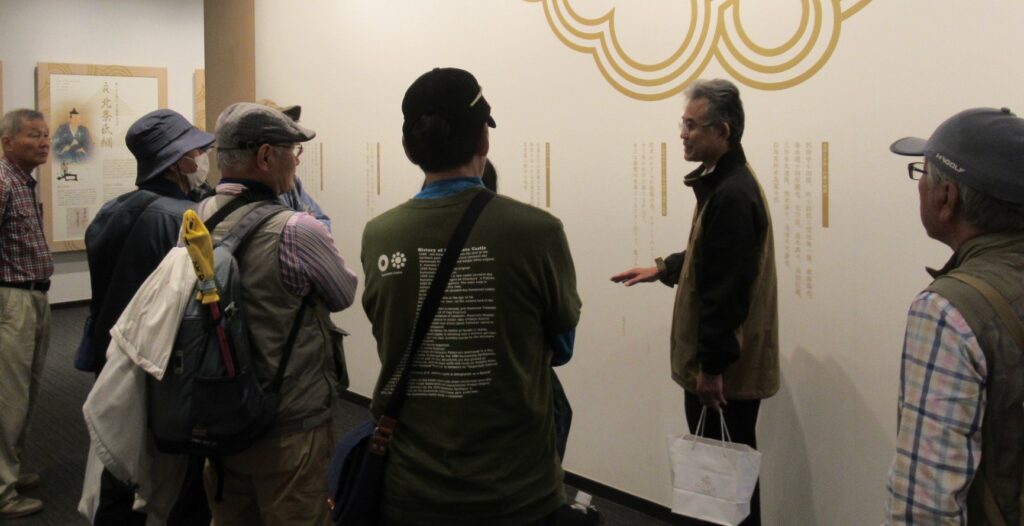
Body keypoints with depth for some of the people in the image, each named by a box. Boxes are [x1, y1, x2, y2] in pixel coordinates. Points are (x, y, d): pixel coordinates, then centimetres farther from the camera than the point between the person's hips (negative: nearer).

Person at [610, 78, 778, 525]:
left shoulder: (732, 193, -22)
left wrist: (712, 366, -22)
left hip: (725, 368, -10)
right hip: (717, 360, 10)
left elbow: (728, 289, -25)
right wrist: (663, 269, 13)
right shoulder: (722, 182, 11)